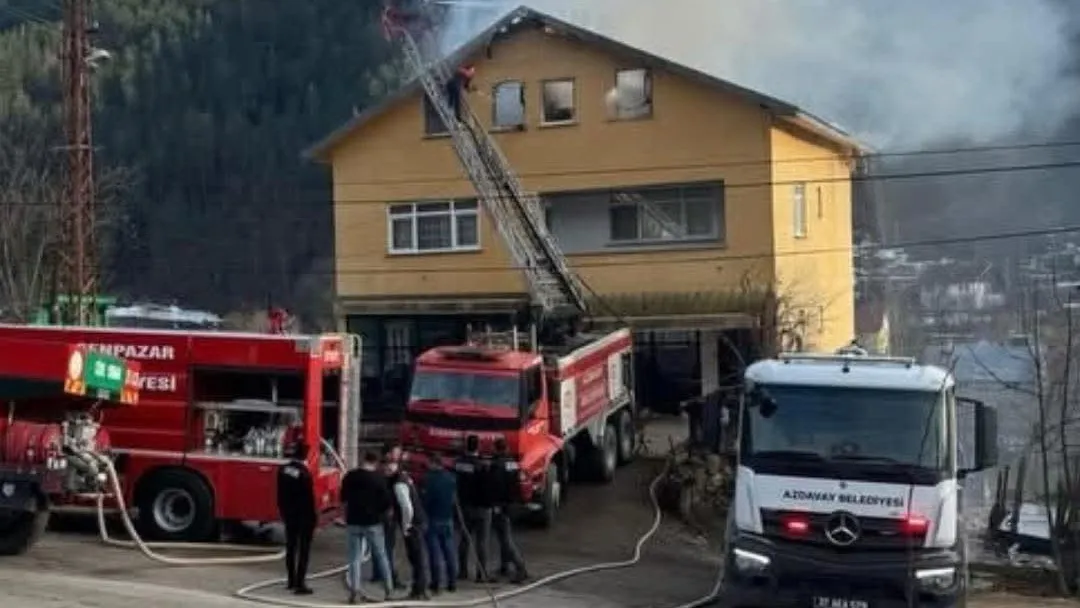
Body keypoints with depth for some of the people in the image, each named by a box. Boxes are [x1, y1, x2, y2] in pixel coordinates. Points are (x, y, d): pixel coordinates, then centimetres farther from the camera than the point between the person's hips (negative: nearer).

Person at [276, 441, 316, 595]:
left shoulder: (282, 470, 0)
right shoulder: (304, 473, -21)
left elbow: (280, 494, 7)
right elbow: (309, 497, -16)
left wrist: (283, 512, 16)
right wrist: (314, 517, -7)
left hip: (289, 514, 7)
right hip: (304, 516, -7)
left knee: (291, 547, 16)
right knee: (303, 550, -1)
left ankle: (292, 581, 25)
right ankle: (299, 584, -3)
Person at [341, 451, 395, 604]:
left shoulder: (350, 477, -1)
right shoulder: (379, 478, -11)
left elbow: (343, 498, 11)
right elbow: (388, 501, -11)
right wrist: (382, 512, 9)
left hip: (354, 521, 2)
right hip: (373, 521, -2)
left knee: (354, 558, 6)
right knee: (381, 556, 9)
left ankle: (354, 591, -1)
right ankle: (389, 590, 12)